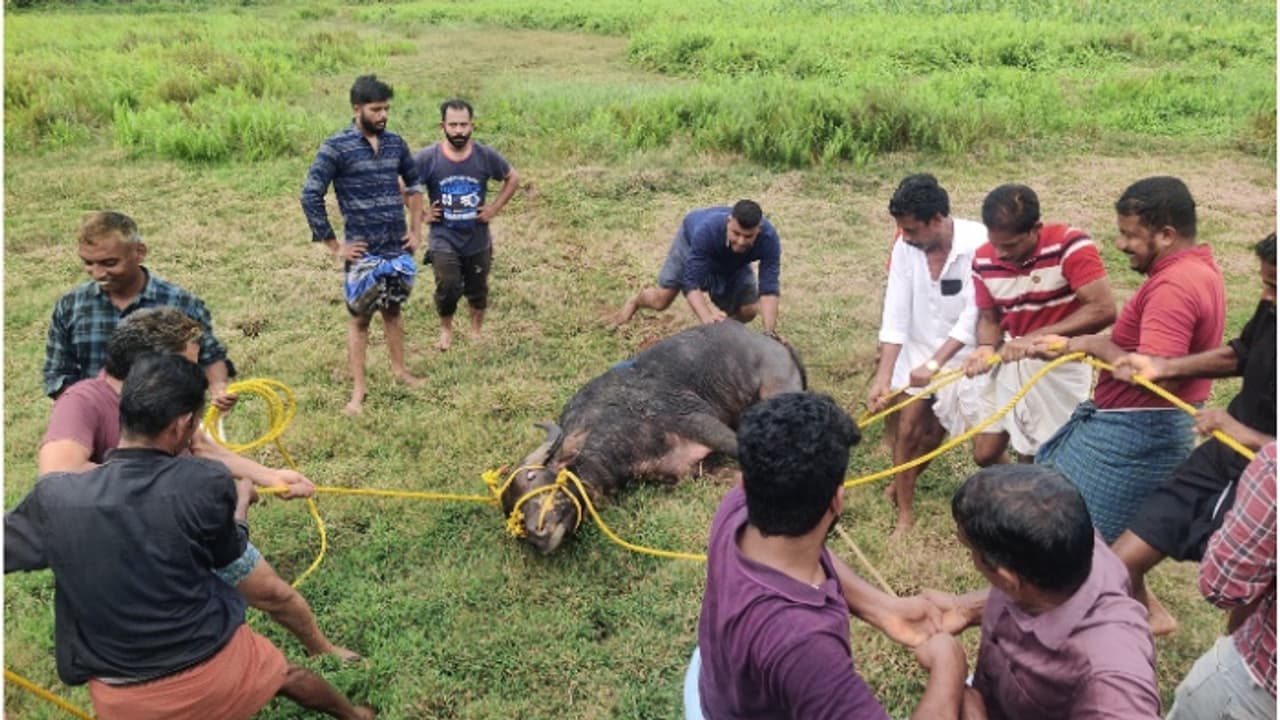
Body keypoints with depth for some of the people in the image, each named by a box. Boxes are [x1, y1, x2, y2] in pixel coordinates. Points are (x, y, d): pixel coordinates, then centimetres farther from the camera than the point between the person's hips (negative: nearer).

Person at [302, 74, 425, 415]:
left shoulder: (395, 143, 5)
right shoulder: (336, 147, -12)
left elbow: (414, 184, 20)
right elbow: (310, 196, -13)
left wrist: (416, 229, 12)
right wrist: (334, 246, -11)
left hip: (399, 248, 5)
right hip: (364, 251, -5)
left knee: (393, 309, 19)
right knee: (359, 317, 4)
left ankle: (399, 369, 34)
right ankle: (358, 388, 13)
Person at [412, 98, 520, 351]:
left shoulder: (486, 156, -10)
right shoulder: (427, 158, -14)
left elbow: (513, 178, 6)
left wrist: (495, 208, -2)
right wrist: (422, 214, -7)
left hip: (477, 239, 2)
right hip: (444, 238, -2)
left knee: (478, 290, 14)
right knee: (448, 288, -15)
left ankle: (476, 332, 40)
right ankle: (446, 329, 15)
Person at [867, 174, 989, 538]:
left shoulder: (978, 244, -24)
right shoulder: (905, 247, -11)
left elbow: (974, 315, -25)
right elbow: (895, 314, -12)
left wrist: (935, 364, -28)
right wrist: (883, 376, -18)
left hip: (964, 355, -3)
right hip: (919, 350, 3)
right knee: (908, 428, 3)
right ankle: (904, 511, 21)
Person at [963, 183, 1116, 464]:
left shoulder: (1070, 245, -21)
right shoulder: (984, 260, -6)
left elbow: (1103, 309, -27)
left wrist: (1037, 337, -32)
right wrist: (986, 348, -16)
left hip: (1059, 366, -5)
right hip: (1012, 364, 5)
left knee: (1035, 461, 5)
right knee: (985, 454, 11)